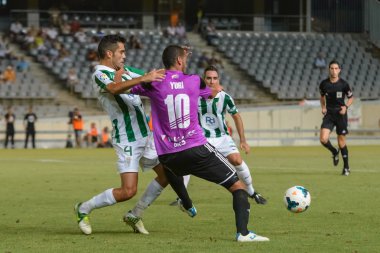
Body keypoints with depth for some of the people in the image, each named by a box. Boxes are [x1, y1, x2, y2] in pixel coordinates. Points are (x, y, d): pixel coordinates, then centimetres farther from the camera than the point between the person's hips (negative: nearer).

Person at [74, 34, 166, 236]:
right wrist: (143, 79, -49)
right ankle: (83, 209, 6)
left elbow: (151, 81, 18)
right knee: (128, 191, -13)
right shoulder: (100, 74, -13)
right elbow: (115, 88, -36)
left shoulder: (124, 71, 13)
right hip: (127, 140, -9)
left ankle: (134, 216, 22)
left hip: (145, 135, 9)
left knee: (167, 174, 11)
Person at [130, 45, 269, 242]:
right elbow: (211, 94, 26)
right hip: (197, 150, -3)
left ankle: (188, 205, 49)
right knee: (238, 187, 2)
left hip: (168, 156, 3)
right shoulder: (194, 81, 3)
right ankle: (243, 232, -16)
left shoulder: (154, 83, -1)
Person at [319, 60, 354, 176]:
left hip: (340, 114, -2)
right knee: (323, 138, -16)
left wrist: (346, 106, -13)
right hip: (329, 114, 2)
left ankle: (346, 167, 18)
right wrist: (323, 107, 2)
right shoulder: (324, 84, -1)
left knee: (341, 141, 2)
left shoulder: (344, 84, -8)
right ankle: (334, 152, 17)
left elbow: (351, 98, 4)